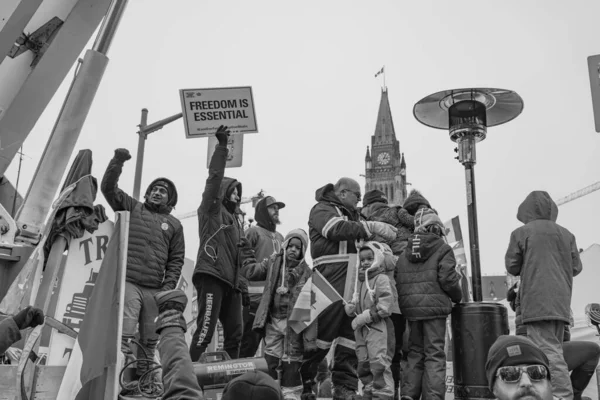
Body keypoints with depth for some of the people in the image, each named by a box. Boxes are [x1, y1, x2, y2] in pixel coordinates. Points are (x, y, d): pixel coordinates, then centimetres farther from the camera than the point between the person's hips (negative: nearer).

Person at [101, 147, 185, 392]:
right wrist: (117, 161, -9)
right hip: (128, 282, -3)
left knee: (149, 339, 7)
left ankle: (143, 378, 17)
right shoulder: (132, 207, 13)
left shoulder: (174, 224, 15)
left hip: (156, 289, 3)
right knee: (125, 332, -15)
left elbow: (176, 259, 11)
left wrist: (169, 285, 0)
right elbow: (108, 187, 4)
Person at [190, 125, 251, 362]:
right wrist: (222, 146, -14)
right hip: (211, 276, -8)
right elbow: (215, 179, -8)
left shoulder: (236, 220, 27)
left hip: (230, 281, 8)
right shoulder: (211, 211, 7)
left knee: (234, 334, 4)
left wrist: (242, 284, 17)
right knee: (205, 329, -17)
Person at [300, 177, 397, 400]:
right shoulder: (322, 209, 1)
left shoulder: (352, 215, 27)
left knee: (352, 333, 6)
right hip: (332, 277, -8)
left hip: (354, 281, 8)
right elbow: (338, 230, -17)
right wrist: (371, 227, -17)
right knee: (323, 329, -8)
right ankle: (301, 380, 4)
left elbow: (361, 237, 22)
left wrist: (382, 232, 5)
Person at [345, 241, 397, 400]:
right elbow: (356, 302, 21)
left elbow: (386, 304, -19)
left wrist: (365, 317, -19)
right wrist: (350, 307, -4)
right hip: (362, 329, 8)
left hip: (379, 327, -8)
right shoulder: (361, 281, 16)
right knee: (363, 364, 13)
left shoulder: (382, 279, -8)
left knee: (379, 363, -11)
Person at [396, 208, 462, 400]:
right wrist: (458, 297, 7)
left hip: (410, 308, 5)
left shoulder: (404, 254, 14)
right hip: (434, 306, -5)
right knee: (434, 353, 1)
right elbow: (448, 279, -10)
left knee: (415, 352, 14)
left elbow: (397, 281, 9)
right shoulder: (442, 249, -2)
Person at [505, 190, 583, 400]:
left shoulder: (521, 233, -2)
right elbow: (576, 267, 12)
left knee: (548, 352, -8)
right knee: (555, 349, 12)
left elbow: (512, 267, 1)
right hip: (561, 302, 6)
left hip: (537, 301, -6)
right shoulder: (566, 234, 11)